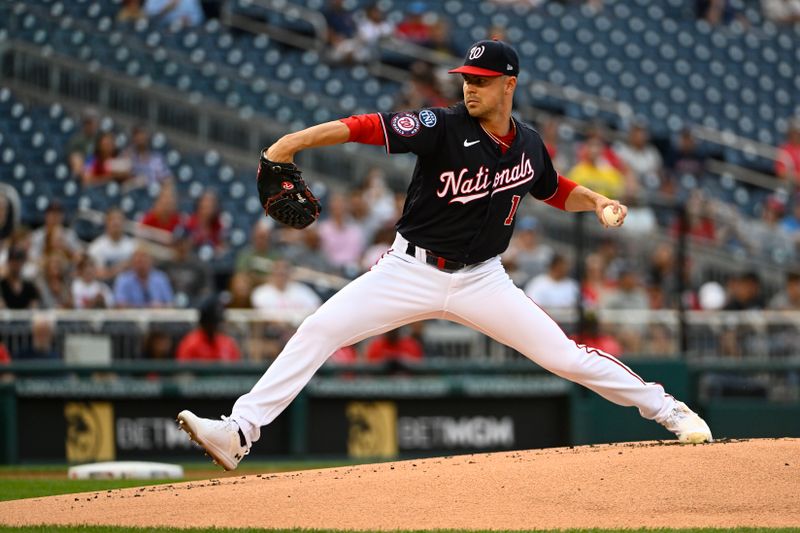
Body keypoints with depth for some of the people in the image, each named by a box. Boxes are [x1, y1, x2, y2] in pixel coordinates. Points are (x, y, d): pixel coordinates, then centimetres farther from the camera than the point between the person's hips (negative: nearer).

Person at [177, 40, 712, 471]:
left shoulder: (528, 144, -1)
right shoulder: (443, 127, -15)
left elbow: (556, 191, 20)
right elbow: (369, 127, -27)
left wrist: (596, 201, 1)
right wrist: (296, 141, -38)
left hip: (481, 280, 2)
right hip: (411, 271, -2)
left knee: (564, 355, -3)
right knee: (319, 331, -16)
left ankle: (669, 410, 16)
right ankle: (239, 433, -17)